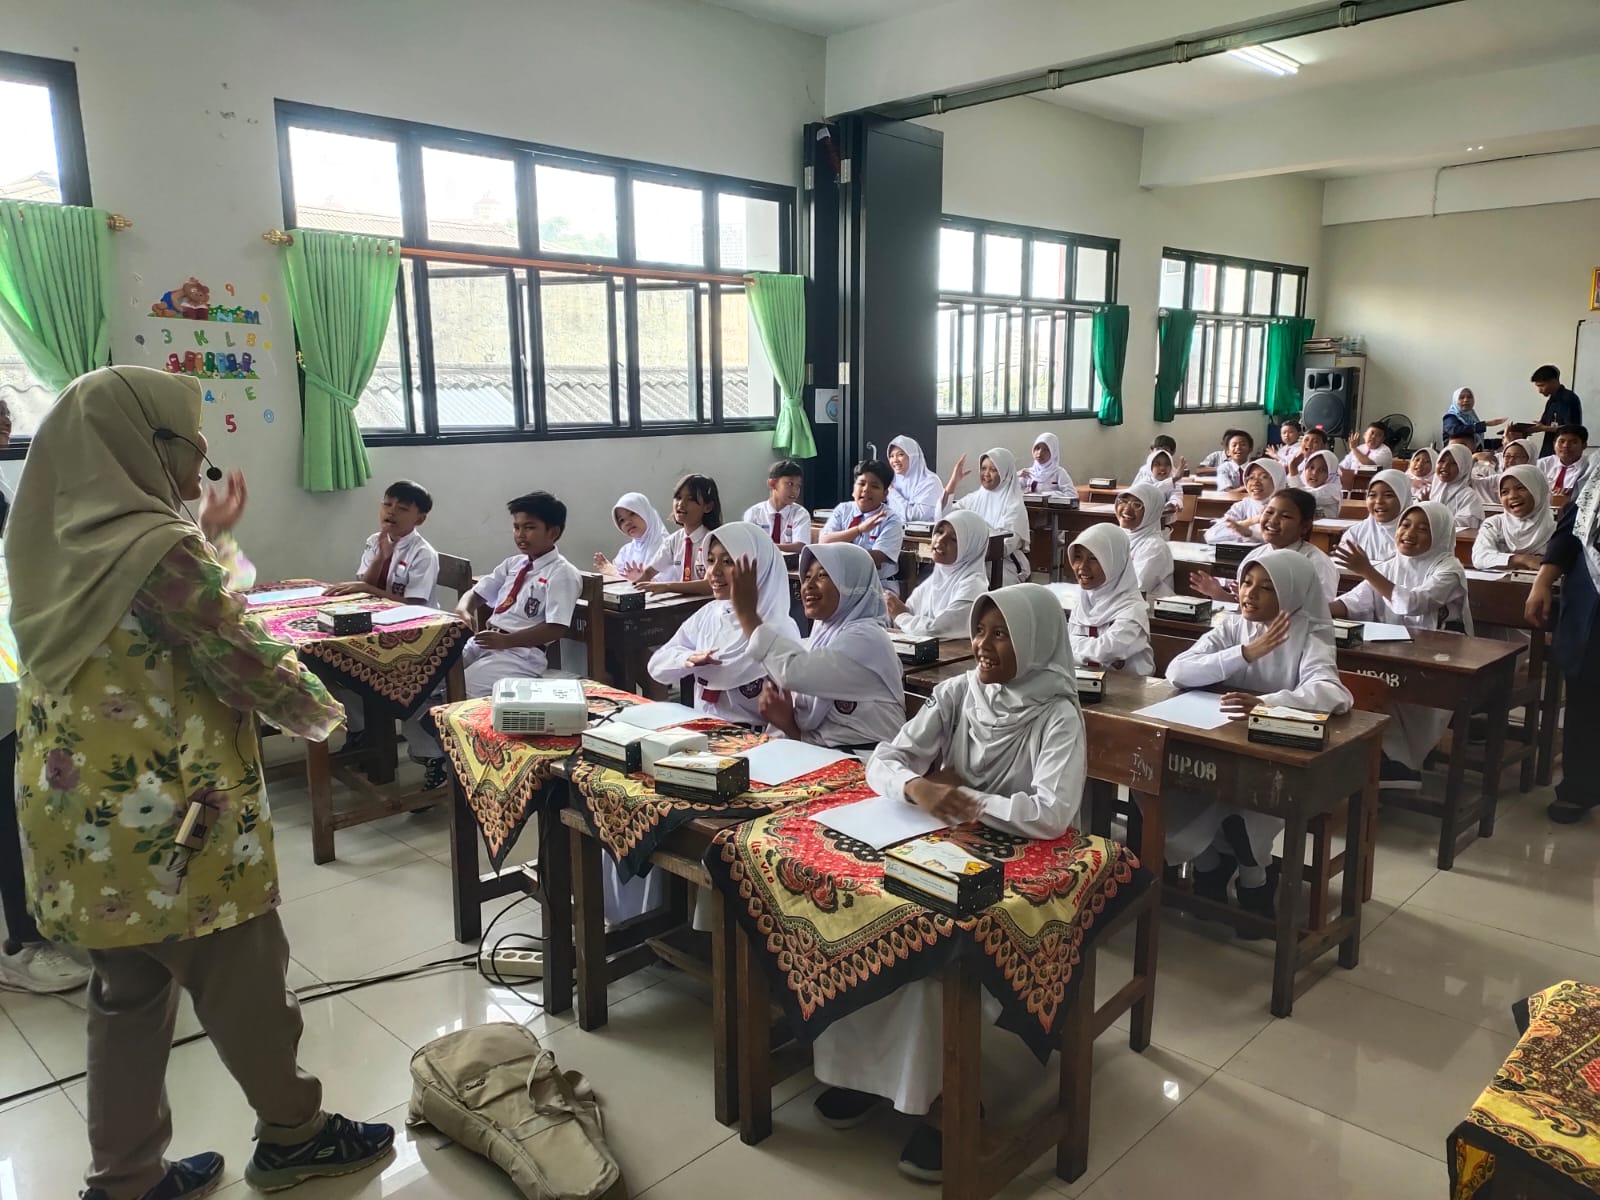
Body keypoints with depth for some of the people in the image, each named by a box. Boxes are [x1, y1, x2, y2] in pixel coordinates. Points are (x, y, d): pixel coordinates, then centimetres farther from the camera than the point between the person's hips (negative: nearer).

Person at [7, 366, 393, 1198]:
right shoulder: (157, 545, -20)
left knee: (130, 990, 19)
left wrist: (208, 539, 18)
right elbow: (241, 661, -15)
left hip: (82, 810, 8)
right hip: (162, 814, -8)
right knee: (242, 978, 10)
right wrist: (323, 713, 2)